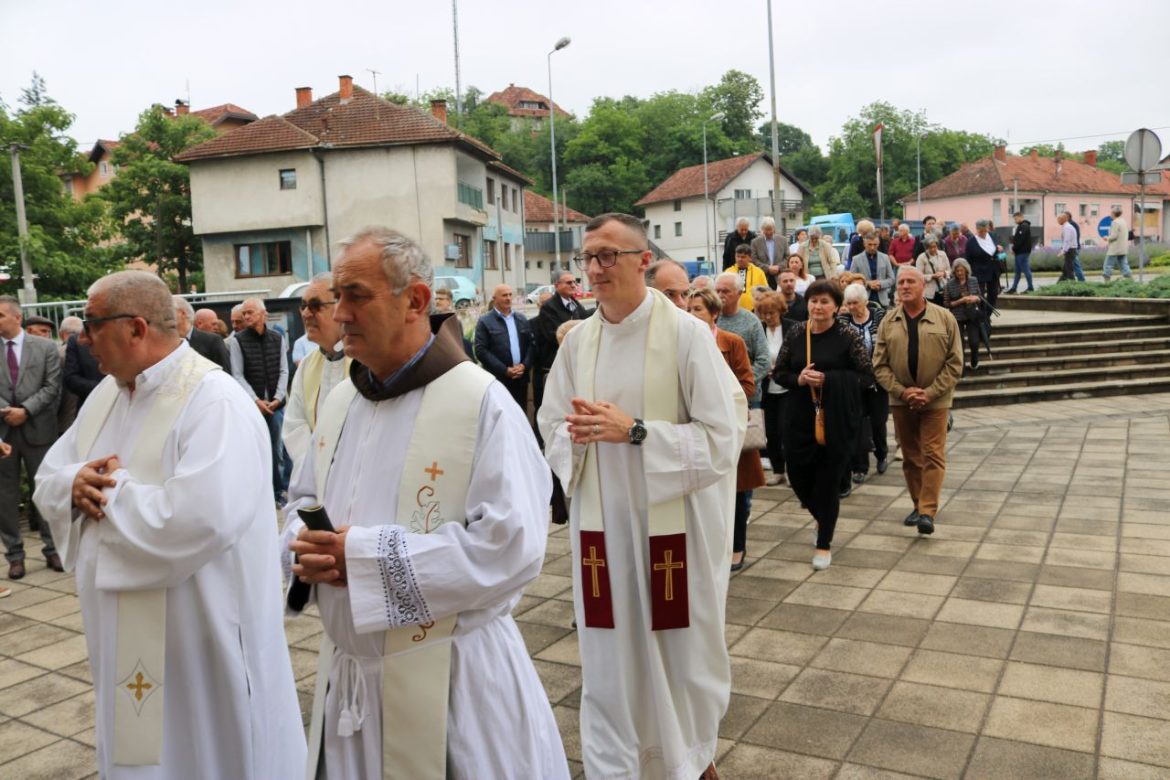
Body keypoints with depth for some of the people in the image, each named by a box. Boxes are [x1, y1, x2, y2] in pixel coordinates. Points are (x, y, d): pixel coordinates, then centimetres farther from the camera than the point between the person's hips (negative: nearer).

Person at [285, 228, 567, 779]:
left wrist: (365, 556, -23)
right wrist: (308, 550, -8)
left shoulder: (482, 403, -17)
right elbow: (305, 500, 17)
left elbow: (511, 544, -24)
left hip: (450, 678, -6)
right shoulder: (340, 401, 6)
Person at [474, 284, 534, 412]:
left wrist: (524, 365, -6)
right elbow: (481, 351, -9)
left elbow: (531, 344, 12)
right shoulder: (485, 322, -1)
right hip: (498, 379, -4)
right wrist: (505, 370, -14)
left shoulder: (522, 319, 15)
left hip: (521, 378, 4)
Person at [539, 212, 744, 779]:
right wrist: (576, 433, -13)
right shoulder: (577, 339, 3)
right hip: (600, 522, 3)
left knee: (682, 652, 12)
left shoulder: (687, 333, -11)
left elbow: (723, 435, -13)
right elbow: (551, 429, 10)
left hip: (674, 523, -3)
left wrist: (634, 431, -21)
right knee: (608, 659, 11)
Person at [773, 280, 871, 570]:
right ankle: (823, 518, 42)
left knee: (828, 480, 4)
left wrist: (827, 379, -19)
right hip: (800, 418, 4)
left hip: (837, 419, -3)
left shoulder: (847, 336, -8)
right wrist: (798, 379, -15)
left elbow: (866, 375, -9)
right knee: (797, 475, 8)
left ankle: (824, 544, 24)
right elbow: (779, 372, 6)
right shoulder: (795, 334, 2)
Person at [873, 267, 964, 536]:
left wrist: (930, 393, -13)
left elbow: (955, 363, -4)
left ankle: (928, 512, -6)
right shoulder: (888, 321, 3)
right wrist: (902, 391, -12)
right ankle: (918, 504, 23)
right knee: (910, 456, 11)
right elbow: (880, 365, 1)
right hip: (901, 400, 3)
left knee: (933, 455, -6)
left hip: (935, 400, -3)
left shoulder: (944, 318, -2)